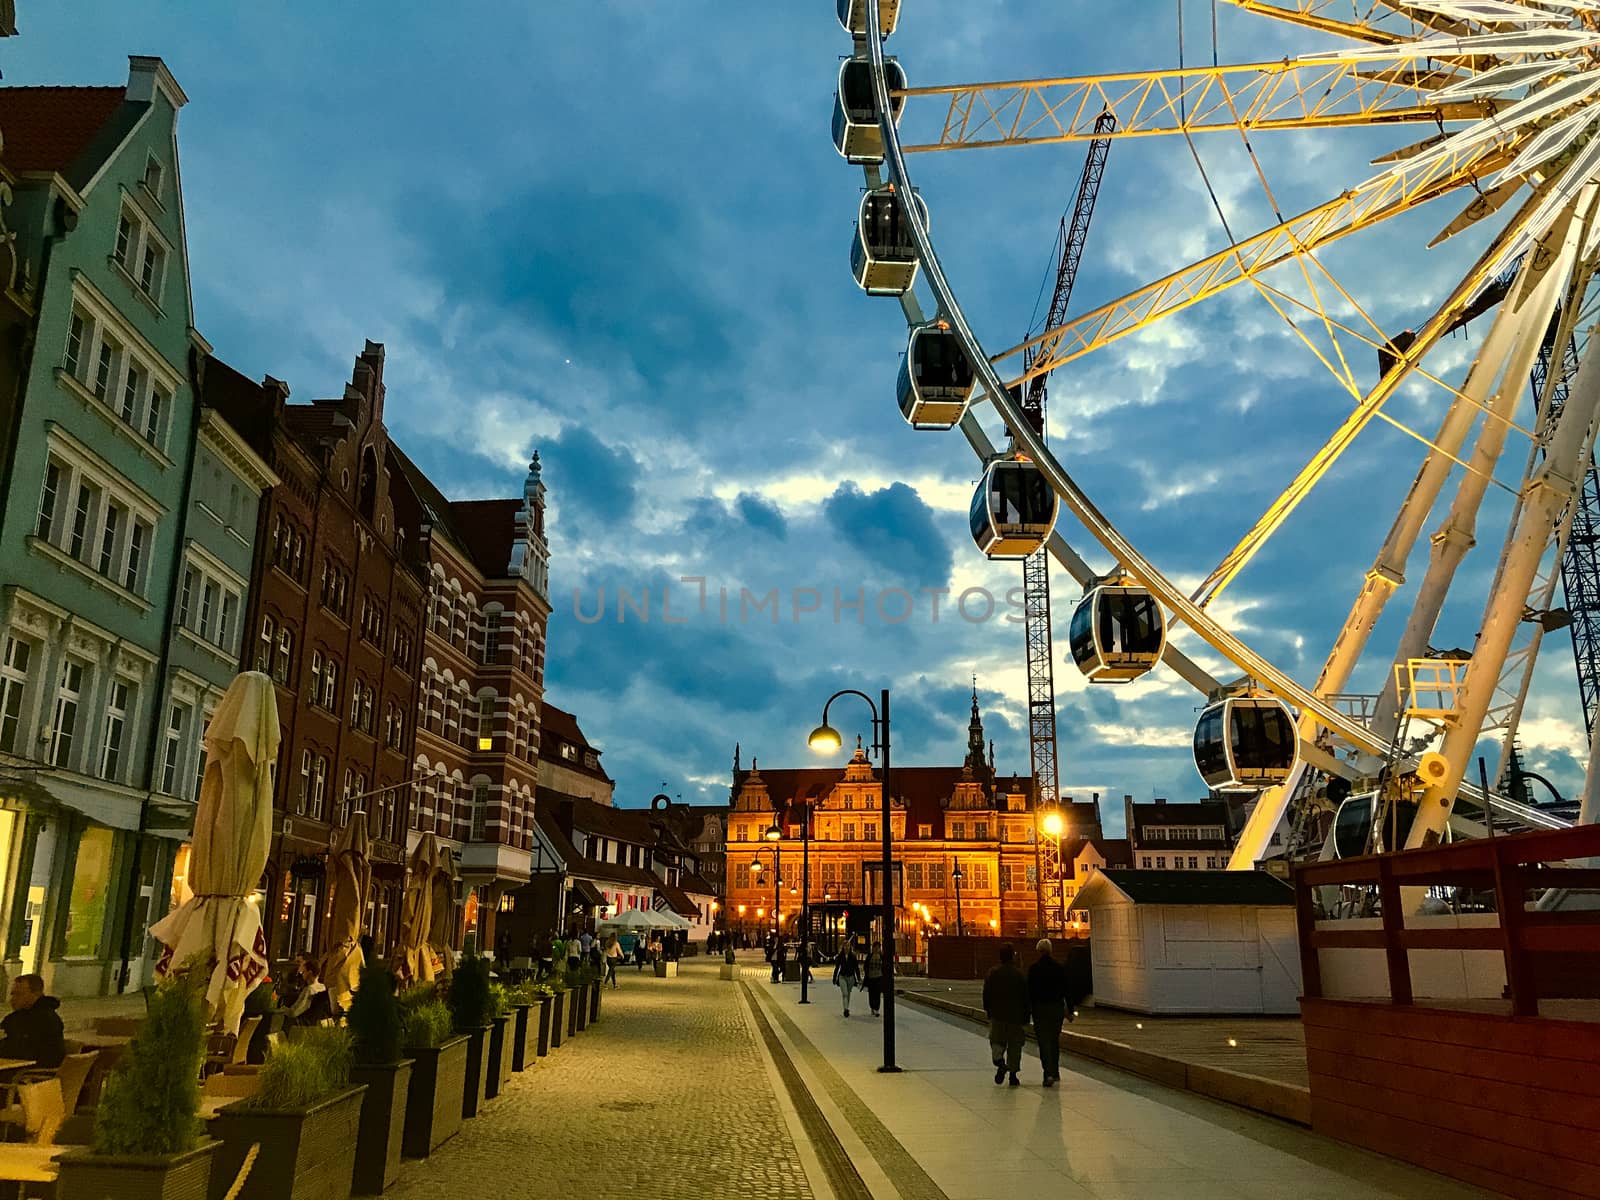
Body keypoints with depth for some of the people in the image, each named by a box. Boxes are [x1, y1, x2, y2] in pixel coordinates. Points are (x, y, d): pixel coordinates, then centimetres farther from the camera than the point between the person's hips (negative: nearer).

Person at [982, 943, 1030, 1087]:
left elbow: (986, 993, 2)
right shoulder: (1019, 975, -8)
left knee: (997, 1041, 13)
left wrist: (987, 1010, 15)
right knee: (1014, 1045, 8)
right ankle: (1013, 1076, 9)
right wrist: (1025, 1016, 2)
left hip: (997, 1015, 1)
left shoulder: (993, 973, -3)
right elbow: (1025, 997, -6)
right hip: (1015, 1015, -1)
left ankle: (999, 1062, -15)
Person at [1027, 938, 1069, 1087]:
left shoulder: (1034, 969, -7)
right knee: (1055, 1041, 17)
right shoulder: (1060, 968, 0)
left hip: (1040, 1008, -3)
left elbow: (1030, 991, -7)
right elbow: (1066, 990, 3)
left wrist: (1028, 1009, 0)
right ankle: (1055, 1073, 24)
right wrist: (1069, 1009, 9)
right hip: (1057, 1008, 3)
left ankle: (1049, 1073, -15)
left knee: (1044, 1041, -1)